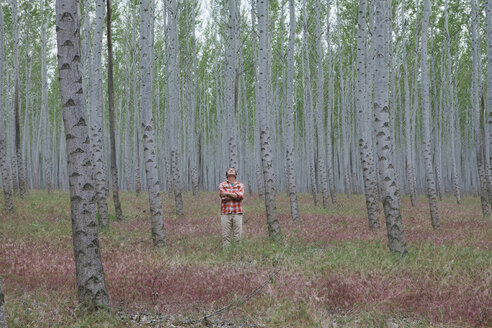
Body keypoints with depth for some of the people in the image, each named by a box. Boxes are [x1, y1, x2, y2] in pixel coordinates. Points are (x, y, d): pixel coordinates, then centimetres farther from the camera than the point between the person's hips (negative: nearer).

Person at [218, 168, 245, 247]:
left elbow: (240, 196, -7)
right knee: (226, 236, -4)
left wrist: (227, 194, -7)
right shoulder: (222, 185, 12)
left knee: (237, 236, -3)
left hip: (237, 213, 1)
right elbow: (223, 196, -6)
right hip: (225, 213, -1)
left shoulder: (240, 185, 13)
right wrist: (235, 196, -5)